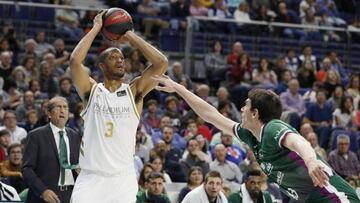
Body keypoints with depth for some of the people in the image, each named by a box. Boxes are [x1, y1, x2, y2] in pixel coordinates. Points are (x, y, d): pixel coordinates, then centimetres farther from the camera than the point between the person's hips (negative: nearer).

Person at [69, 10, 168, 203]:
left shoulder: (134, 91, 7)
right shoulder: (92, 91, 4)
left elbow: (161, 63, -5)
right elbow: (75, 60, -13)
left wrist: (131, 37, 1)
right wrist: (96, 27, -4)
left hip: (123, 179, 1)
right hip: (91, 178, -1)